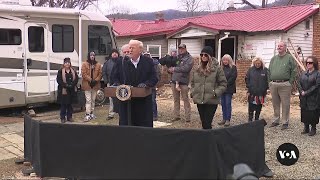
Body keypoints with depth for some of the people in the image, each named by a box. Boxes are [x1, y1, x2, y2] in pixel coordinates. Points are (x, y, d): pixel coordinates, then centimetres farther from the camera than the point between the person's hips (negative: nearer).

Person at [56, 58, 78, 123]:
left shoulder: (73, 71, 10)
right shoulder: (60, 71, -1)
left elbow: (76, 79, 5)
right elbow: (59, 80, -7)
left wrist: (72, 85, -12)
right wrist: (65, 85, -17)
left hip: (71, 90, 3)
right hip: (63, 90, -3)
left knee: (70, 104, 10)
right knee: (63, 104, 0)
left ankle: (69, 117, 18)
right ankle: (63, 118, 8)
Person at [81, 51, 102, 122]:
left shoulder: (98, 65, 8)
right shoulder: (84, 64, -1)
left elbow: (100, 74, 5)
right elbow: (84, 73, -8)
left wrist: (96, 80, -10)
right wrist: (90, 80, -15)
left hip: (95, 85, 4)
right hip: (87, 85, -4)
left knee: (93, 100, 12)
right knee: (88, 100, -8)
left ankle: (91, 113, 22)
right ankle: (87, 115, -9)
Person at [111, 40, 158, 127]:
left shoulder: (148, 62, 3)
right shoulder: (121, 63, 6)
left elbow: (154, 78, 1)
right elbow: (114, 77, 13)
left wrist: (146, 84, -16)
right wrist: (118, 84, -7)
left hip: (143, 101, -1)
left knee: (145, 125, 4)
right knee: (125, 123, 5)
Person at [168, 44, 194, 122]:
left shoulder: (189, 58, -1)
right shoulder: (176, 57, 15)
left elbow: (186, 68, -16)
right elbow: (171, 66, 24)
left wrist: (174, 69, -14)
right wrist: (170, 70, 0)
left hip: (183, 81, -5)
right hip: (174, 81, 5)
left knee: (185, 99, -3)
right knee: (176, 99, 10)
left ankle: (188, 117, 2)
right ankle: (176, 116, 16)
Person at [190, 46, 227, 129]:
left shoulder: (217, 68, -4)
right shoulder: (197, 69, 10)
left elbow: (223, 84, -2)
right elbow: (192, 82, 19)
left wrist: (215, 93, -13)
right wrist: (193, 93, 5)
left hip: (211, 101, -5)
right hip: (199, 100, 5)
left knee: (207, 124, -9)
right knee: (203, 123, 12)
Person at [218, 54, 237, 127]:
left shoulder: (233, 67, -1)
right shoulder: (221, 67, 11)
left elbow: (233, 77, -10)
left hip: (229, 89, -4)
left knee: (228, 104, -3)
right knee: (223, 104, 8)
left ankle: (228, 119, 3)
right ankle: (224, 119, 16)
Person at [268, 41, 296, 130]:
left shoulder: (289, 58, 0)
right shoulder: (273, 58, 14)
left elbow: (293, 72, -2)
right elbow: (269, 71, 18)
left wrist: (290, 83, -7)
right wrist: (270, 82, 10)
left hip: (284, 85, -5)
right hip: (273, 85, 5)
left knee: (285, 105, 0)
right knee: (275, 104, 12)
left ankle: (285, 122, 8)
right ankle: (276, 121, 23)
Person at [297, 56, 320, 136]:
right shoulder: (303, 73, 11)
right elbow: (299, 84, 7)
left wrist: (306, 93, -17)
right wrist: (301, 91, -10)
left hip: (313, 99, -5)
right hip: (304, 99, 5)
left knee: (313, 114, 1)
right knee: (304, 113, 11)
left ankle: (313, 129, 15)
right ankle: (306, 128, 24)